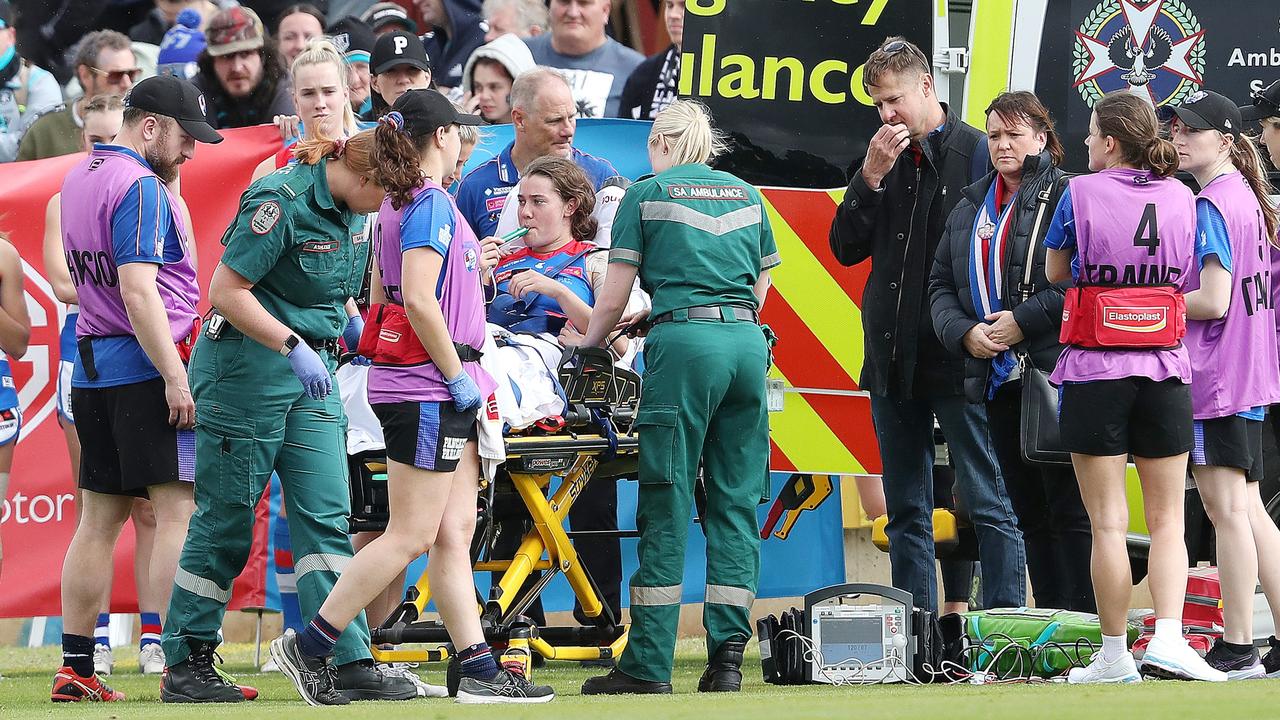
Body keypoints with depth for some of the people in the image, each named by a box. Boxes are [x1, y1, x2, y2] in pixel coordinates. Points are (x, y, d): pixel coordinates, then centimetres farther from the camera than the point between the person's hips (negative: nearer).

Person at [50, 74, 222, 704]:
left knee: (100, 519, 9)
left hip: (92, 368, 9)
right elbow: (138, 290, -21)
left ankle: (75, 667, 8)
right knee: (179, 510, -10)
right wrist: (175, 376, -22)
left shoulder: (80, 178, 16)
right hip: (145, 367, -9)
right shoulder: (138, 186, -13)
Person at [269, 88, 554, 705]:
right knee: (410, 537, -7)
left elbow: (379, 297, 19)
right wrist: (456, 375, -15)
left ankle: (479, 671, 4)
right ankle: (307, 647, -4)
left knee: (454, 534, 6)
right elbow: (419, 300, -22)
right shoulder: (431, 204, -14)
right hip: (427, 389, -10)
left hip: (442, 396, 10)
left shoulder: (398, 204, 15)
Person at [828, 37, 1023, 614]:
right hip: (892, 359, 7)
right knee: (906, 511, 10)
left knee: (987, 502, -5)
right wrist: (870, 177, -5)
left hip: (959, 360, -6)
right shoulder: (883, 159, 13)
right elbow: (846, 248, 8)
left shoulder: (977, 153, -5)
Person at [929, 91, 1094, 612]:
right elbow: (941, 282, 18)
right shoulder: (971, 207, 18)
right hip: (998, 375, 7)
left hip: (1054, 371, -7)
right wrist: (965, 332, -1)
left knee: (1068, 507, -8)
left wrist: (1024, 320, -16)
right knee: (1029, 511, 10)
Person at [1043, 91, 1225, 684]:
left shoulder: (1081, 194, -7)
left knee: (1108, 522, 2)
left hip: (1094, 372, -3)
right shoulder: (1180, 197, 3)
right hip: (1164, 369, 3)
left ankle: (1114, 654, 6)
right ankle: (1168, 639, -9)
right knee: (1167, 520, 7)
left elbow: (1055, 273, 5)